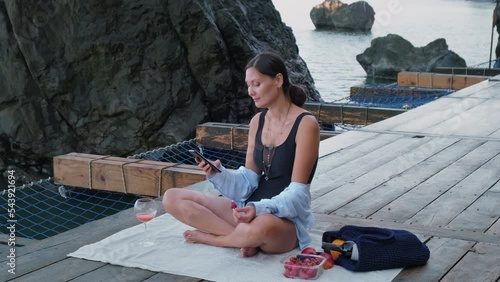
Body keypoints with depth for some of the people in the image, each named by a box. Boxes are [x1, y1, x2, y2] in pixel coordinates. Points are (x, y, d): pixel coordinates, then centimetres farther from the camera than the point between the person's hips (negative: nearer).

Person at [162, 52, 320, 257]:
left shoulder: (306, 124, -12)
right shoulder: (257, 121, 7)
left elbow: (297, 193, -16)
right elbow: (248, 182, 5)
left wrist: (260, 209, -32)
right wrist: (217, 173, -13)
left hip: (286, 220, -6)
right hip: (250, 209, 7)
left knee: (261, 226, -44)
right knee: (172, 198, -5)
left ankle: (208, 236, -11)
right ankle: (247, 238, -14)